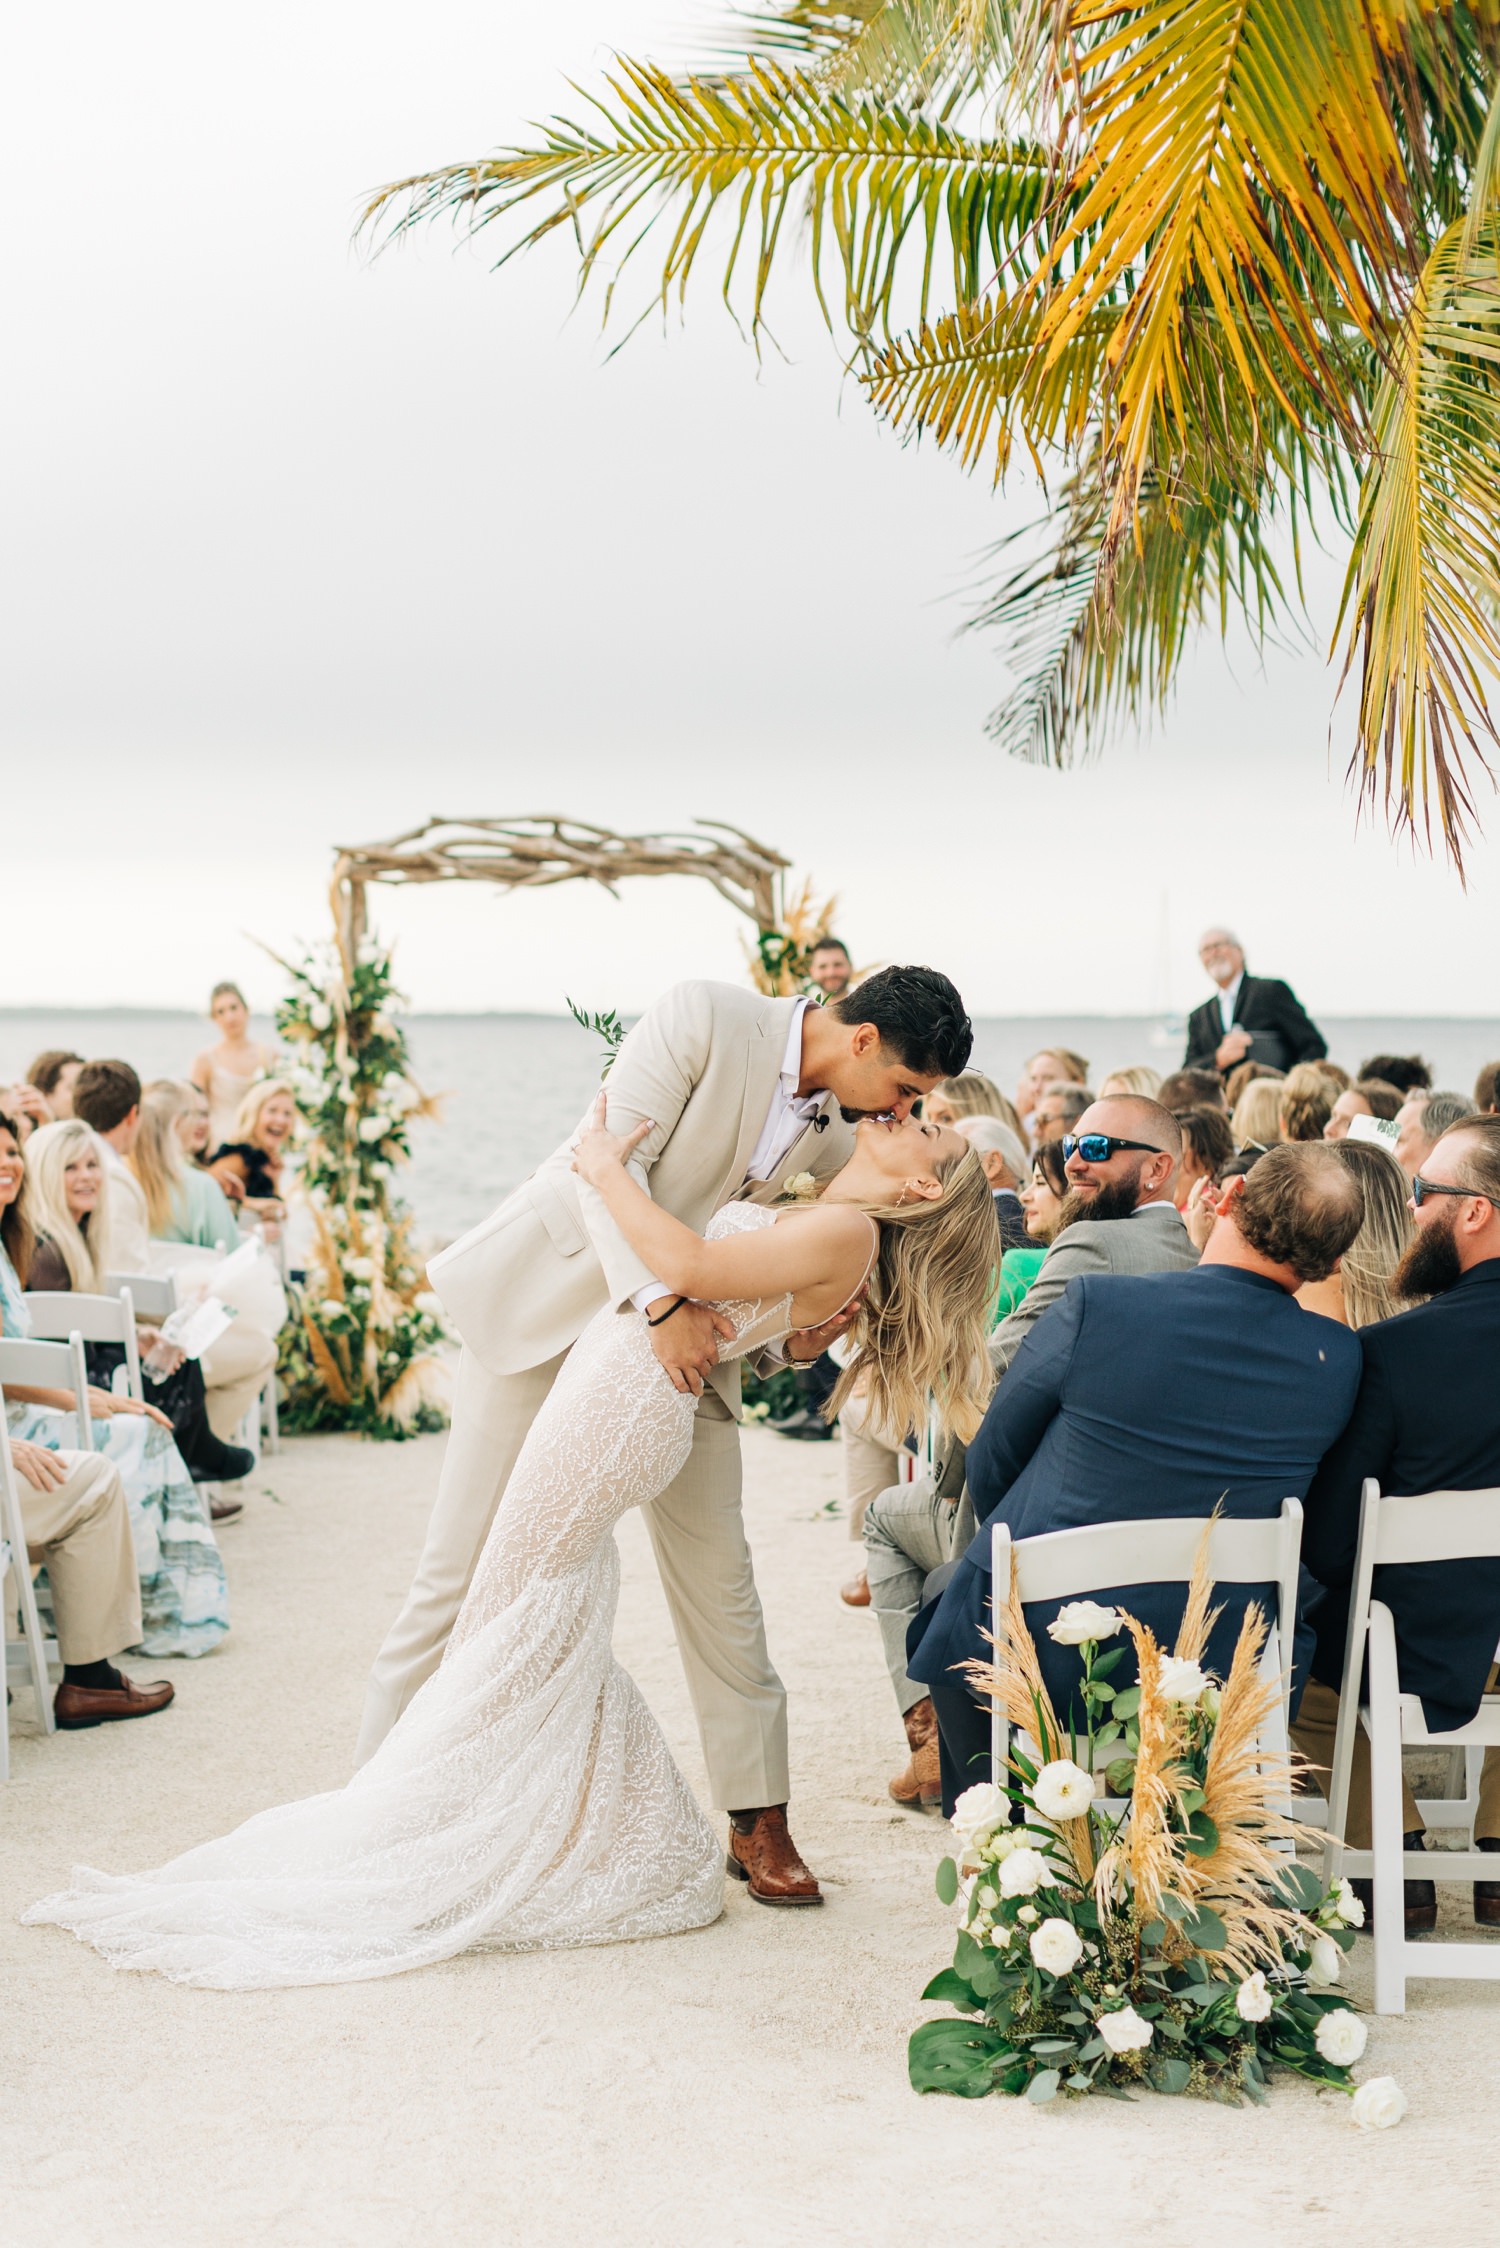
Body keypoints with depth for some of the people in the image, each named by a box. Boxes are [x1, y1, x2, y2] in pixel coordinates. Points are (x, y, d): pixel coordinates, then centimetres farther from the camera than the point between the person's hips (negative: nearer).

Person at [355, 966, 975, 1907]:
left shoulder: (839, 1132, -2)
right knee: (465, 1563, -2)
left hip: (687, 1330, 5)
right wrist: (661, 1301, -33)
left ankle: (759, 1819, 14)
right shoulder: (705, 1018, -20)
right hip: (554, 1293, -5)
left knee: (716, 1573, 4)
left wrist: (802, 1336, -14)